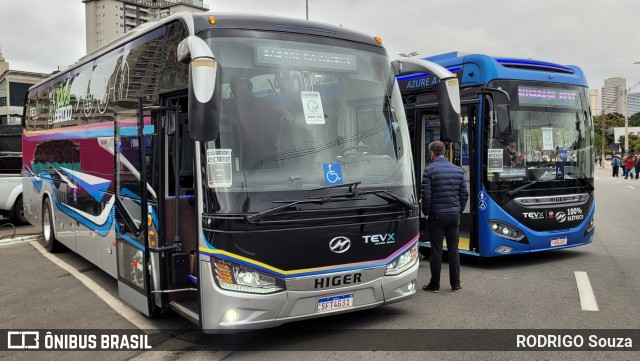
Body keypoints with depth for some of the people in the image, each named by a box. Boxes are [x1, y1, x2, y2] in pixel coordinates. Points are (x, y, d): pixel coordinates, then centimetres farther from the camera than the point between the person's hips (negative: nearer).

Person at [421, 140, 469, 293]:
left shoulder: (429, 170, -9)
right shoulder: (458, 170, 7)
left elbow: (426, 195, -13)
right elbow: (464, 194, 8)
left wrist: (426, 212, -1)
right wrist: (459, 210, 16)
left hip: (436, 216, -4)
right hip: (454, 215, 4)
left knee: (436, 250, 2)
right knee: (453, 249, 11)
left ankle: (434, 285, 9)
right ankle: (456, 284, 16)